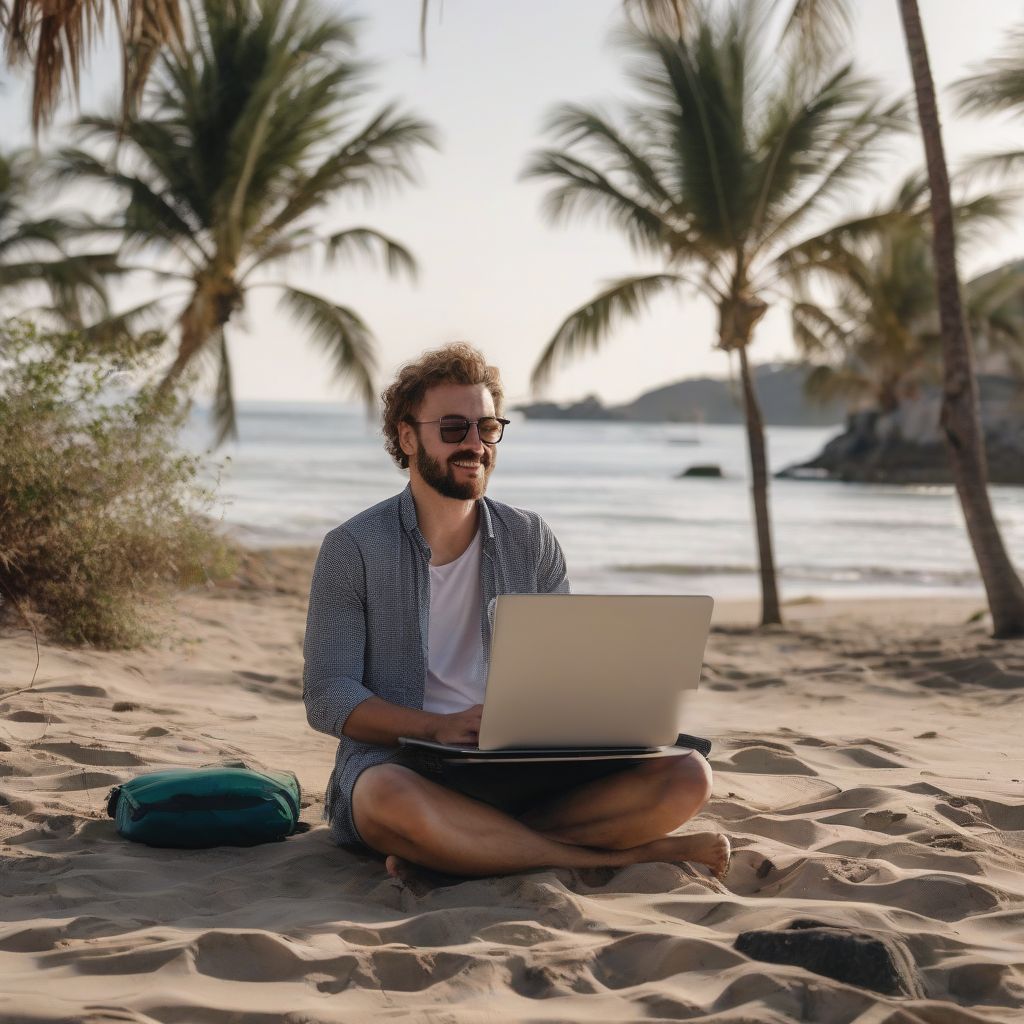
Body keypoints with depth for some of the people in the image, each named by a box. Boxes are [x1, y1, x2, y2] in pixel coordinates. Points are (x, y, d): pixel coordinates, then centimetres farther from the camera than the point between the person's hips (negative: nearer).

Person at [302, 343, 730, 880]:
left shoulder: (531, 540, 12)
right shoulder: (353, 548, 1)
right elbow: (327, 696, -6)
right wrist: (439, 727, -22)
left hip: (522, 770, 4)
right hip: (399, 762, -4)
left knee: (686, 776, -19)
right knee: (391, 800, -42)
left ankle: (459, 846, -27)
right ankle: (623, 854, -26)